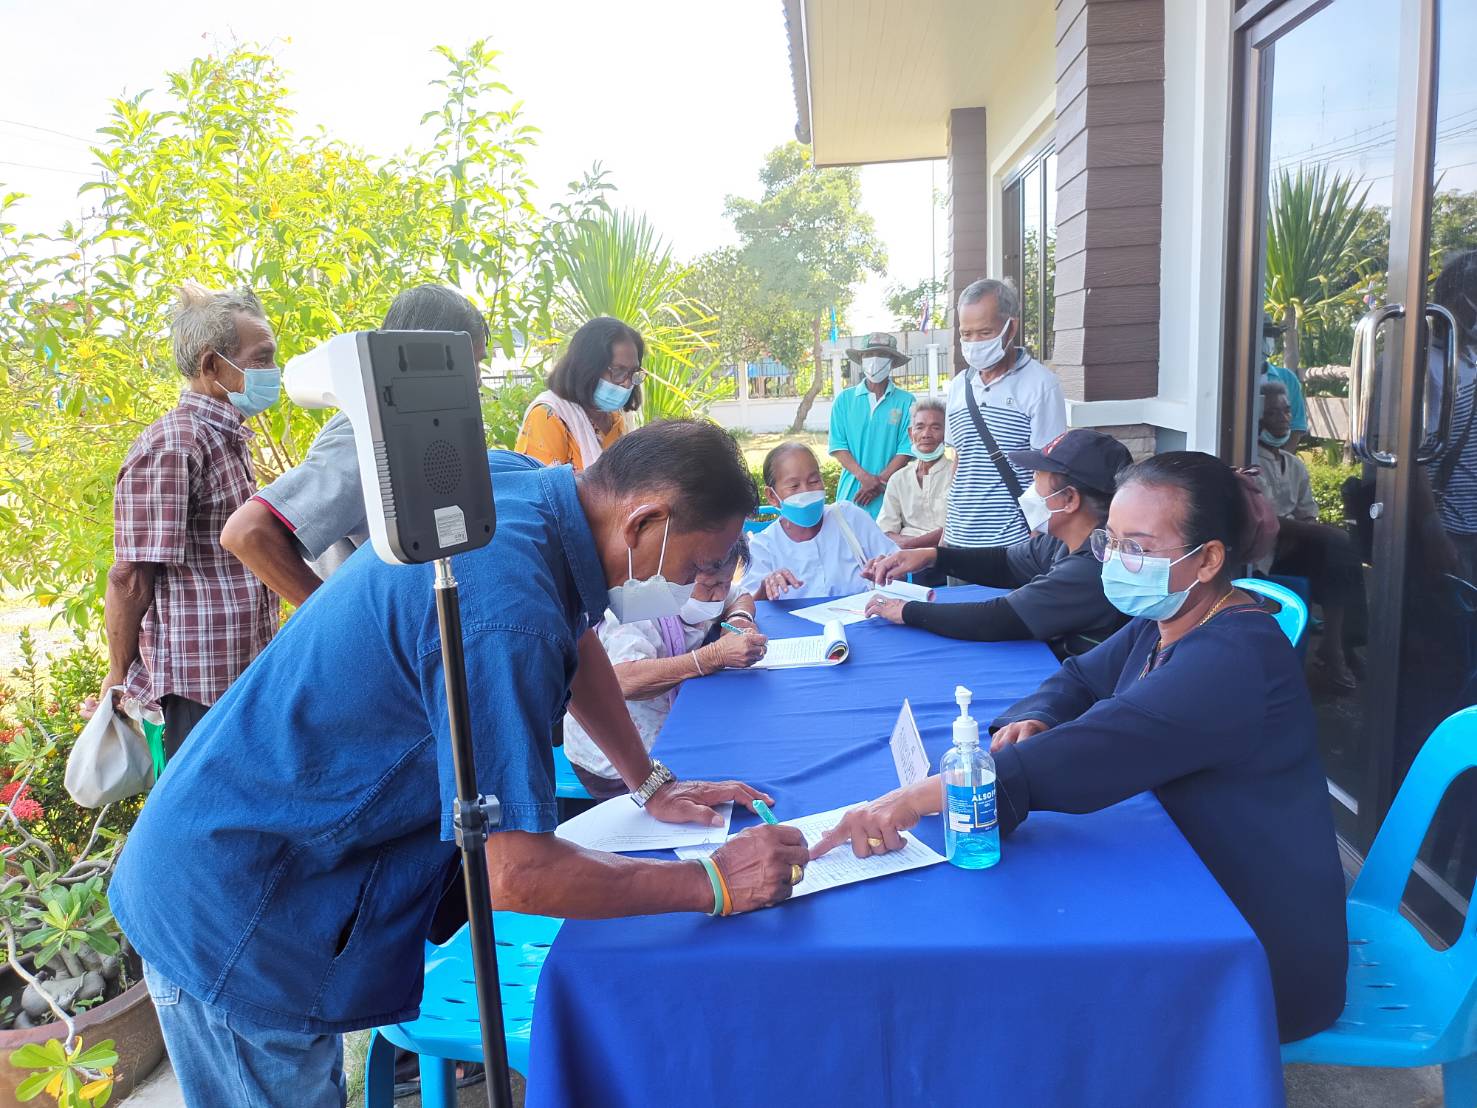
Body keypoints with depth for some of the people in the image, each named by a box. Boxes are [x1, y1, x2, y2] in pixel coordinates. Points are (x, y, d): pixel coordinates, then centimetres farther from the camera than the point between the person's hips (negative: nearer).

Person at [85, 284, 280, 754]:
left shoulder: (231, 440, 14)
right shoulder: (169, 447, -15)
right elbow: (131, 577, -14)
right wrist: (118, 680, -6)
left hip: (246, 675, 9)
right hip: (195, 683, -9)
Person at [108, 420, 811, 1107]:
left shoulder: (510, 479, -5)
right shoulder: (504, 619, -33)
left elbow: (571, 640, 12)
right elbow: (512, 872, -30)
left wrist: (651, 783, 14)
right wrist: (713, 885, -19)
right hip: (233, 924, -8)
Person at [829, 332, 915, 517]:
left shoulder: (905, 401, 3)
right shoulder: (844, 399, 7)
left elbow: (906, 450, -1)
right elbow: (838, 447, 2)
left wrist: (880, 482, -12)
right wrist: (865, 477, -12)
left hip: (888, 495, -1)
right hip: (851, 493, 1)